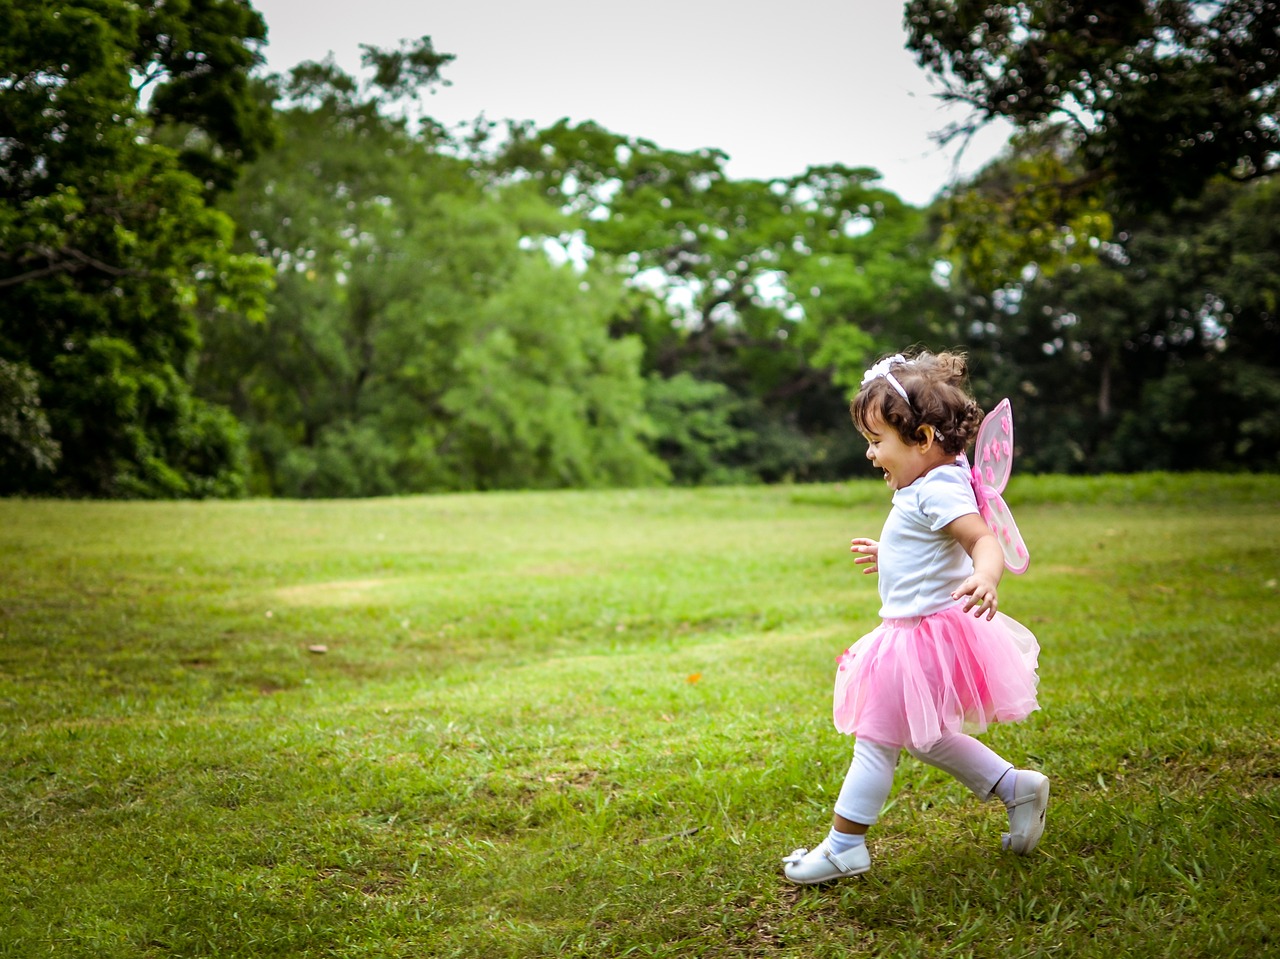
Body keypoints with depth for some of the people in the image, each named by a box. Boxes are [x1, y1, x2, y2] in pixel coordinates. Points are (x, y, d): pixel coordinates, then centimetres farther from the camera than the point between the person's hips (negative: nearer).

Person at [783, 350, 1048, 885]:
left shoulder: (938, 490, -21)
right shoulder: (929, 489, 11)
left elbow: (985, 542, -33)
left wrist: (985, 579, -53)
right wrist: (887, 556, 38)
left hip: (923, 638, -11)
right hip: (917, 633, 11)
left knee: (876, 738, -1)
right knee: (925, 738, 21)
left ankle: (843, 846, 10)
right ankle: (1017, 788, 25)